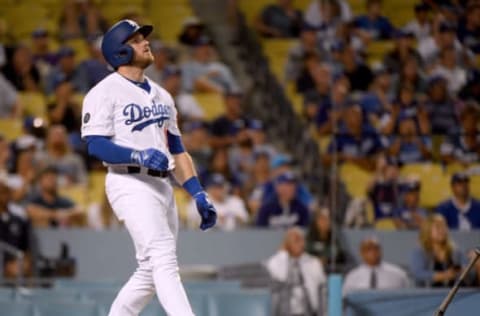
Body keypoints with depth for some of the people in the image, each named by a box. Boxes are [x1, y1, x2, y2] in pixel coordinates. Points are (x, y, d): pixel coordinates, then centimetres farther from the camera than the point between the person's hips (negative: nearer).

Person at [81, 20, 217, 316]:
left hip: (163, 186, 8)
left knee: (151, 272, 8)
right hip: (131, 184, -8)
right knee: (164, 259, -21)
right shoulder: (106, 92, -3)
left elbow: (177, 149, 21)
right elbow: (95, 145, -12)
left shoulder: (161, 95, 21)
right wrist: (139, 156, -27)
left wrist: (199, 194, 12)